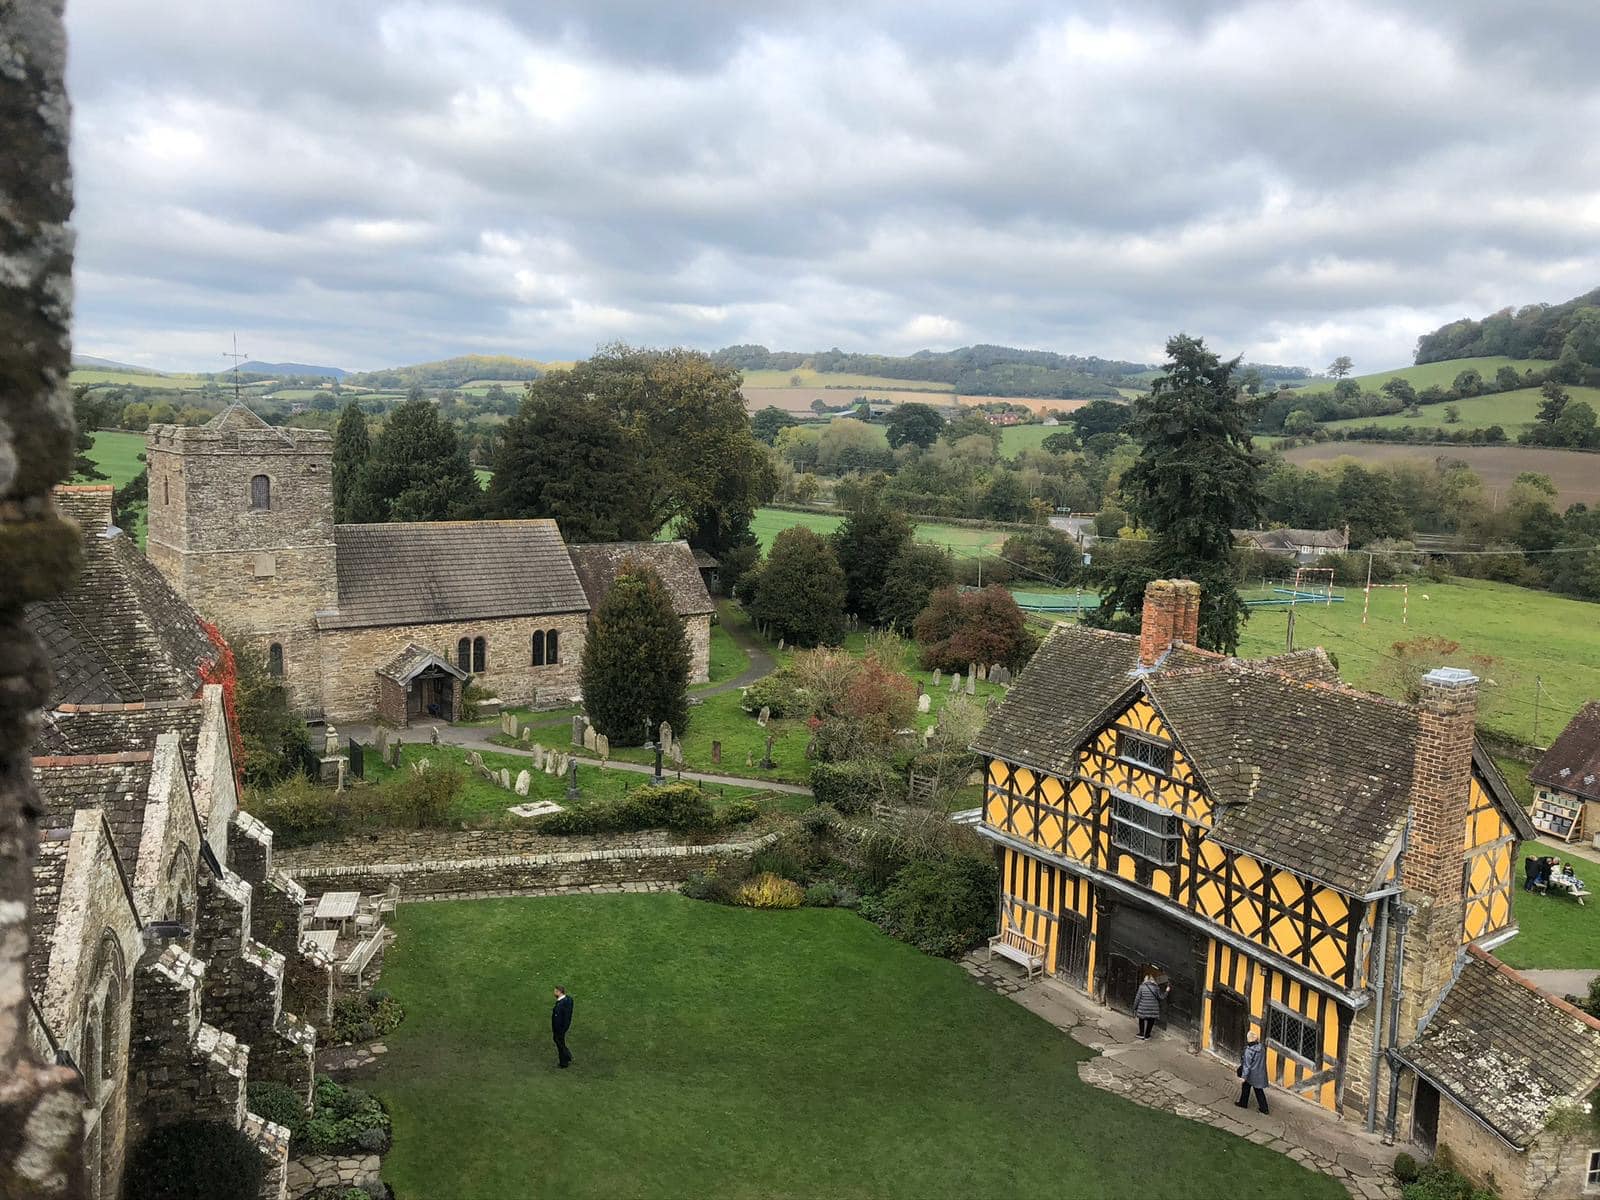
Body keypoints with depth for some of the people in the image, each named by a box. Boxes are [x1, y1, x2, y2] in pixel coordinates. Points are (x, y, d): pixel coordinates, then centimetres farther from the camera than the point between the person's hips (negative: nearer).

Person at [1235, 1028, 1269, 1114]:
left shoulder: (1249, 1050, -27)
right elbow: (1263, 1061, 6)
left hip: (1250, 1074, -5)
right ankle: (1264, 1108, 19)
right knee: (1259, 1090, 17)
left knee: (1245, 1088, 18)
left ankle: (1243, 1103, 35)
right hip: (1260, 1073, 5)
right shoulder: (1262, 1047, -8)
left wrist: (1243, 1076, -15)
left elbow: (1247, 1065, -22)